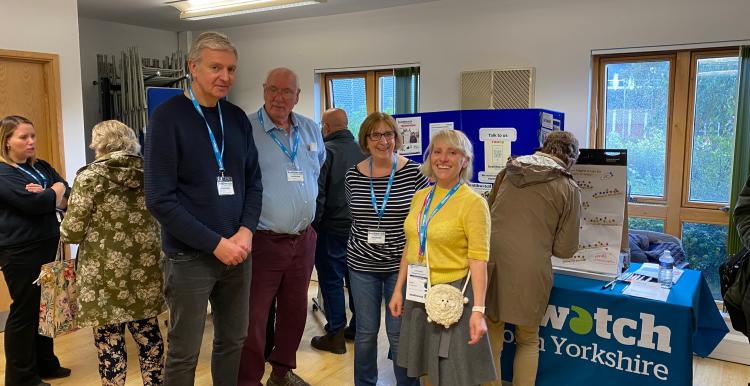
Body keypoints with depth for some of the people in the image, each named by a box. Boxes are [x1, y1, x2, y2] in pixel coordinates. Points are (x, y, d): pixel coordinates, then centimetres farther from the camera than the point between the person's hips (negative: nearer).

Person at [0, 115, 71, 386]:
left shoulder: (42, 167, 11)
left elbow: (69, 198, 4)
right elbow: (34, 203, -24)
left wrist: (46, 194, -15)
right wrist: (56, 190, -5)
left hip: (48, 246, 7)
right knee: (24, 311, 3)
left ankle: (45, 364, 30)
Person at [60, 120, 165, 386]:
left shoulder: (90, 176, -9)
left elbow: (71, 232, -9)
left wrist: (64, 230, 13)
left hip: (107, 275, -4)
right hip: (145, 271, 5)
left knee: (110, 342, 7)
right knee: (148, 334, 15)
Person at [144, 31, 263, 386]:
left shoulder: (237, 118, 6)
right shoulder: (168, 117, -9)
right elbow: (160, 199, -14)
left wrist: (246, 231, -7)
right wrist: (215, 243, -17)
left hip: (237, 251, 5)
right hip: (189, 256, -5)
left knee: (233, 341, 16)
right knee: (184, 353, 7)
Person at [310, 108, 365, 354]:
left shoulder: (326, 151, -14)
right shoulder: (361, 151, 5)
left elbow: (318, 193, -17)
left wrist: (313, 225, -8)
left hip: (333, 227, -6)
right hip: (359, 227, 6)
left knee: (331, 280, 3)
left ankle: (335, 335, 9)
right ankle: (357, 327, 27)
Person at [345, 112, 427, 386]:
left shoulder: (413, 172, -8)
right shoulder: (353, 175, -1)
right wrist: (359, 244, 11)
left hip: (401, 264, -2)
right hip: (362, 264, 2)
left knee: (400, 333, 5)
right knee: (366, 332, 13)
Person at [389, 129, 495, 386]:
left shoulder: (473, 202, -12)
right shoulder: (420, 197, 6)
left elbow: (478, 259, -15)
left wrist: (478, 310, -20)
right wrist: (398, 289, 11)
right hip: (418, 293, 6)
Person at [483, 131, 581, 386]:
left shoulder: (508, 172, 10)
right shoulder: (568, 188, 0)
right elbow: (565, 249, 1)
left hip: (490, 264, 3)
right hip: (528, 273, -3)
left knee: (491, 340, 16)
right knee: (528, 341, 21)